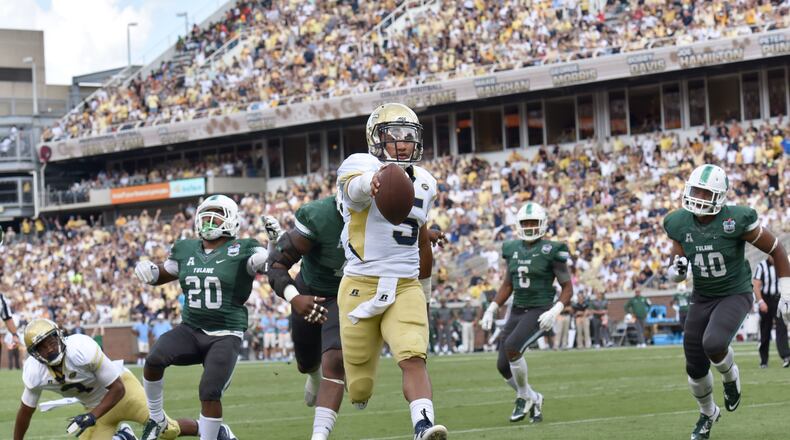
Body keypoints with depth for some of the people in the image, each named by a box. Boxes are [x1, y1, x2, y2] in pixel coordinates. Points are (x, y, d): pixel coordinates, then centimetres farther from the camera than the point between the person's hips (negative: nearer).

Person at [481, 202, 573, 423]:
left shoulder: (551, 251, -9)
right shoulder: (512, 249, 7)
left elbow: (567, 288, -5)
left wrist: (555, 312, -20)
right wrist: (492, 309, 9)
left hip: (540, 312, -6)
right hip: (517, 311, 6)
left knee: (511, 347, -27)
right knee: (503, 366, 0)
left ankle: (524, 396, -5)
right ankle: (533, 399, 24)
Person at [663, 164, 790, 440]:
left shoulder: (736, 221, -22)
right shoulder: (680, 224, -9)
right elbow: (674, 273, 4)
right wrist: (676, 270, -22)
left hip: (735, 295, -4)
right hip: (702, 299, 5)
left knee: (713, 344, -32)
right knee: (695, 367, 6)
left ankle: (730, 375, 5)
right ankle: (708, 413, 37)